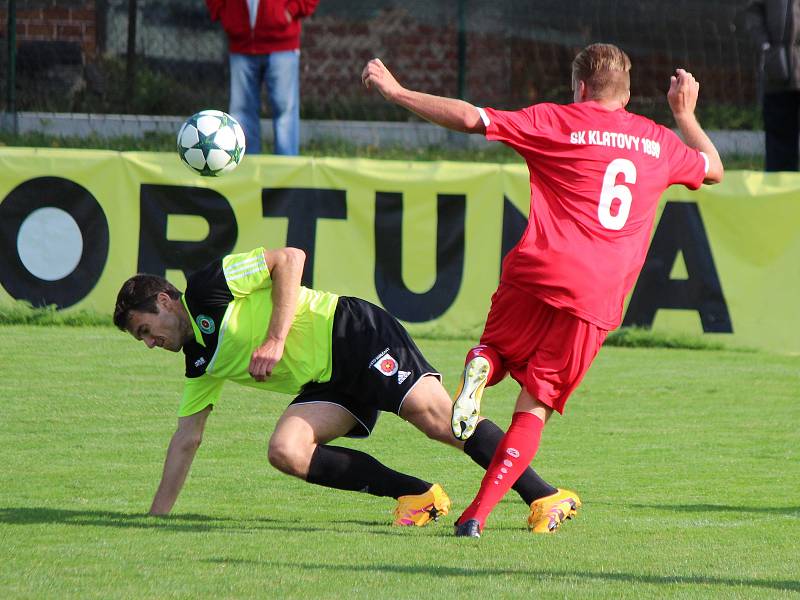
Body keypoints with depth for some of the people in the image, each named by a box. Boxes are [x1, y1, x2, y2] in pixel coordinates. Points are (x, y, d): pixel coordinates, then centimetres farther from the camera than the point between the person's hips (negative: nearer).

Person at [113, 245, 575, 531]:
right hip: (327, 383, 8)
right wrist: (157, 516, 21)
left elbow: (290, 259, -14)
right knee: (287, 451, -15)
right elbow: (187, 437, 24)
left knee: (438, 417, -23)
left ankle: (544, 497, -22)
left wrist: (275, 341, -19)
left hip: (354, 334, -8)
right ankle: (417, 495, -11)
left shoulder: (207, 287, -5)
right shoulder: (201, 362, 18)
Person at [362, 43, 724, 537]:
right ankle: (479, 512, -7)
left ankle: (479, 368, -12)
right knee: (535, 407, 7)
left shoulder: (557, 121, 4)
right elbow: (713, 169, 36)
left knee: (495, 348, 26)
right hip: (597, 301, 2)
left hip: (538, 274, -2)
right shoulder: (660, 142, 15)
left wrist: (396, 91, 6)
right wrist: (686, 115, 50)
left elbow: (470, 119, -4)